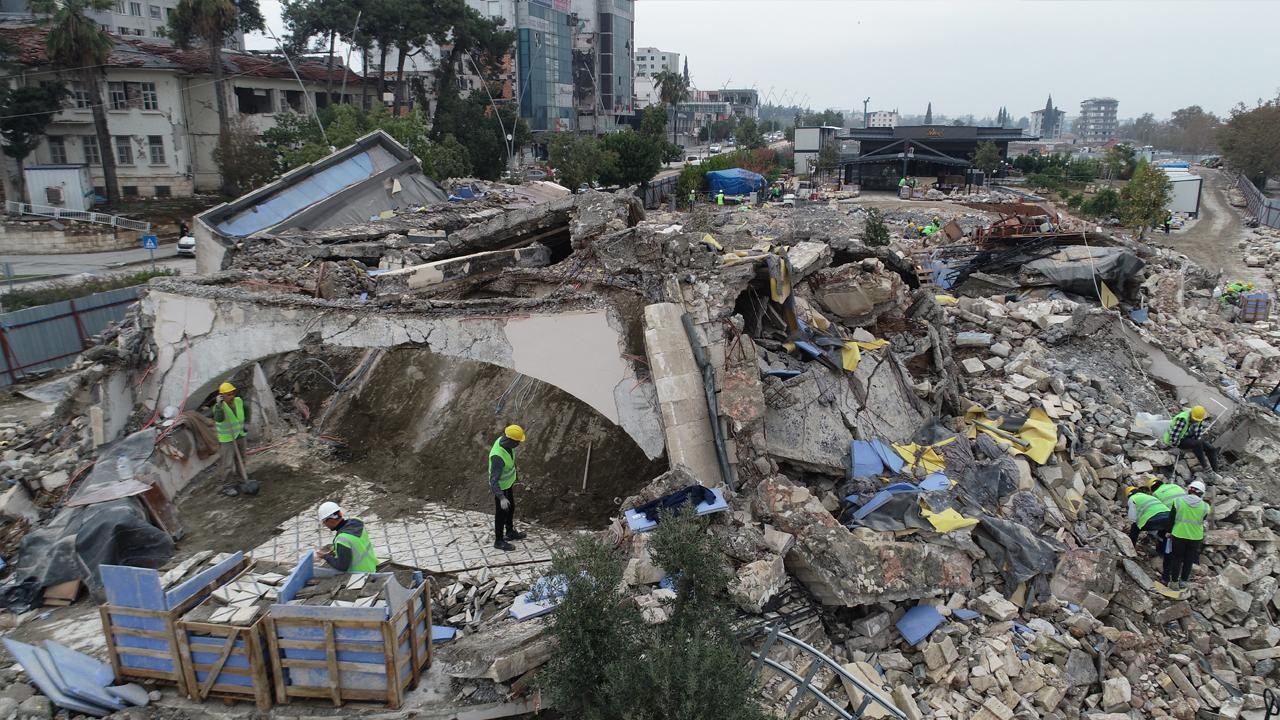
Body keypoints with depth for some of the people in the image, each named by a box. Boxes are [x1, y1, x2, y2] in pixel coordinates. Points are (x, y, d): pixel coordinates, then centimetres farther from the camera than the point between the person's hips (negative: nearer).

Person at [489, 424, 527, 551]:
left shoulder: (503, 440, -14)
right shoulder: (498, 456, -43)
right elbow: (493, 480, -36)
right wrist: (502, 498, -40)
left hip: (507, 483, 9)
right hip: (500, 487, -8)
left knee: (511, 508, 26)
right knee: (502, 513, 12)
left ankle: (510, 532, 49)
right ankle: (499, 541, 35)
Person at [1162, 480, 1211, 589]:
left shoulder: (1177, 501, -12)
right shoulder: (1205, 506, -9)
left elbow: (1171, 519, -5)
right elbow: (1202, 521, 6)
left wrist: (1169, 531, 8)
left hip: (1178, 535, -1)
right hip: (1195, 537, 1)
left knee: (1176, 559, 12)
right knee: (1189, 560, 17)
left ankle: (1174, 582, 17)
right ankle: (1183, 581, 27)